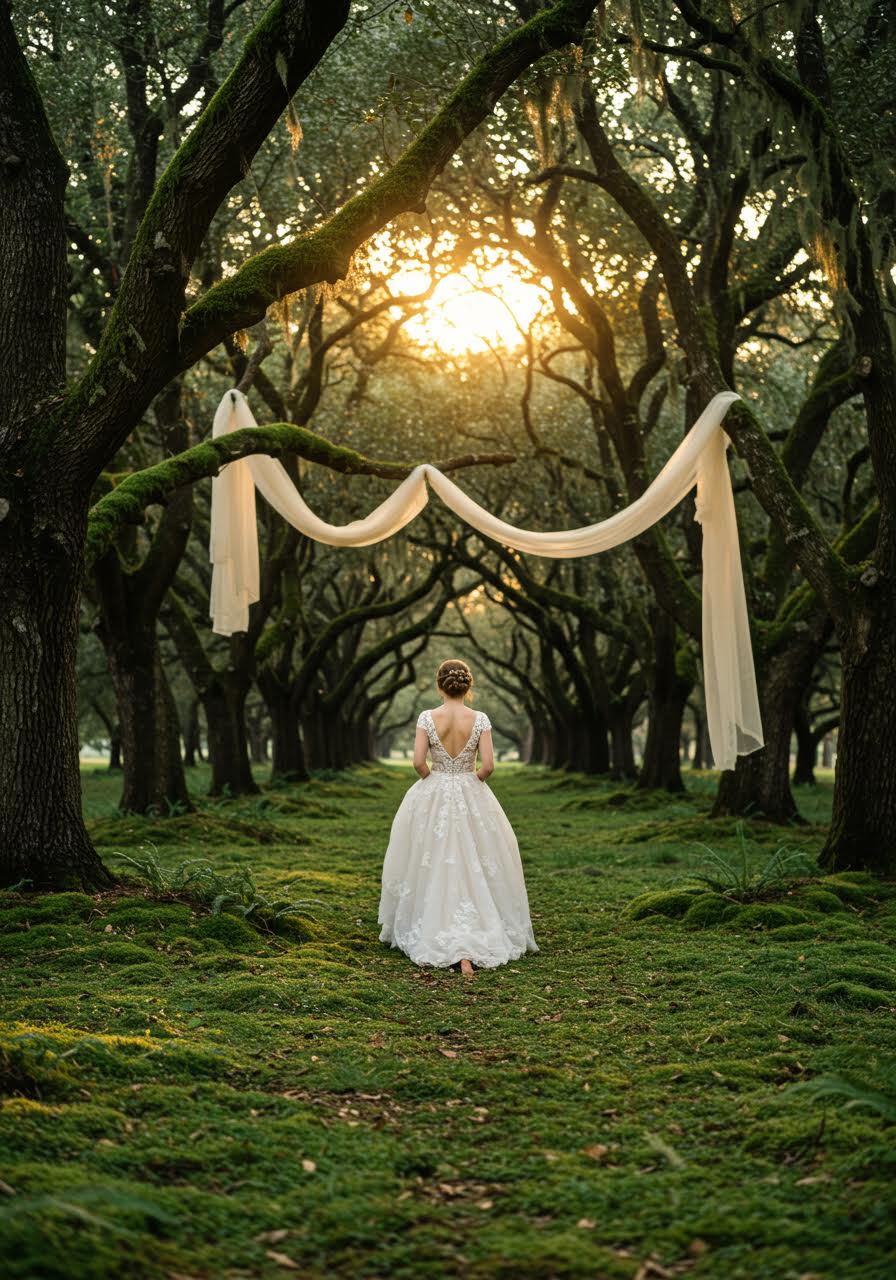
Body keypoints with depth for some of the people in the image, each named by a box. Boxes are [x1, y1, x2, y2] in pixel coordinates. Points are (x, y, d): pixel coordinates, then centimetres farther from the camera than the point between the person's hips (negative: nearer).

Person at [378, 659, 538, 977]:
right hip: (472, 800, 0)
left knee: (433, 869, 14)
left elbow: (418, 761, -12)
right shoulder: (480, 719, -7)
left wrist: (433, 781, 8)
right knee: (472, 870, 2)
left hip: (432, 799, 0)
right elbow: (488, 765, -12)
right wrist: (473, 781, 9)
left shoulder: (427, 718, -7)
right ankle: (470, 946, -9)